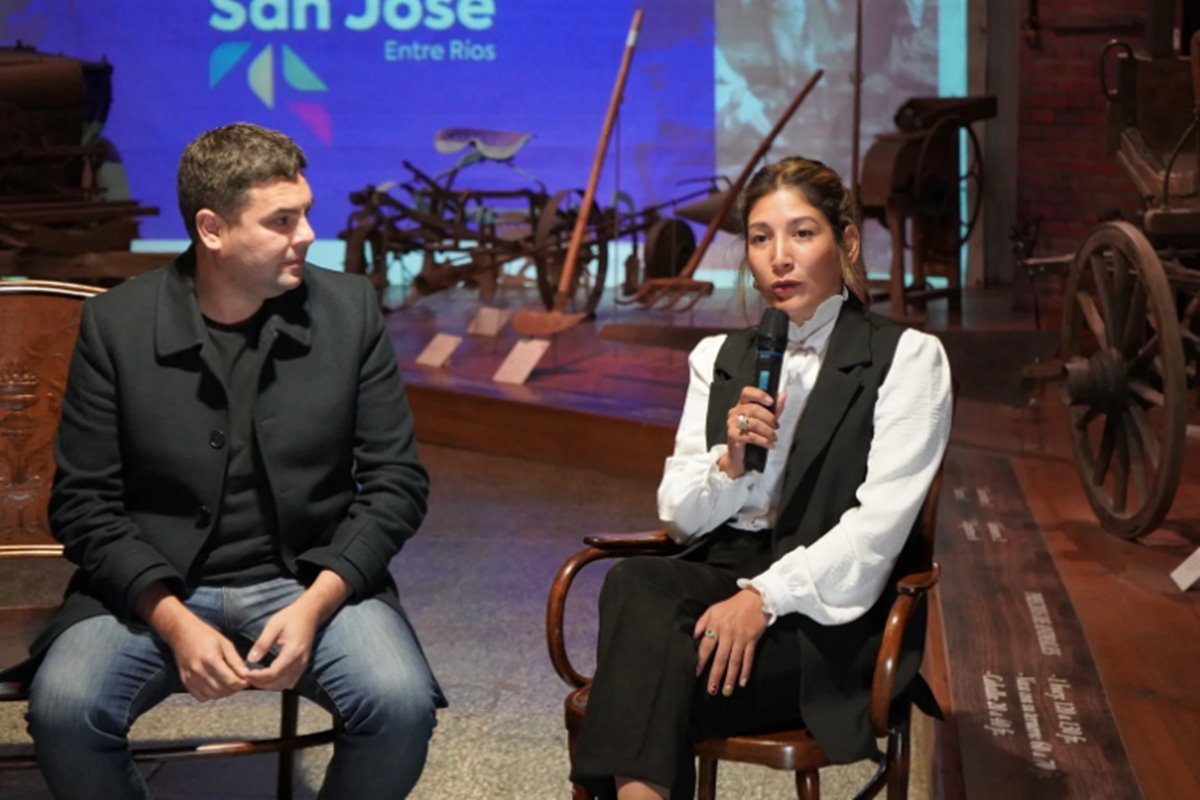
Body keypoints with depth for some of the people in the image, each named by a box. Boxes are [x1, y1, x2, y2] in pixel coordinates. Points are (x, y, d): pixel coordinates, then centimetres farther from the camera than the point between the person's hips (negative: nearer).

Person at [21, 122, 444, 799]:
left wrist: (314, 604, -16)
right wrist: (175, 621, -18)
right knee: (63, 710, -28)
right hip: (155, 586, 0)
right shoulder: (117, 323, -4)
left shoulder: (350, 309, -2)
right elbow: (85, 503, -3)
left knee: (402, 704, -27)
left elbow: (396, 481, -1)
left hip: (313, 580, 1)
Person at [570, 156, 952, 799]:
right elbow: (679, 517, 13)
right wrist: (730, 462, -8)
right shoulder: (717, 359, 16)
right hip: (722, 574, 4)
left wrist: (764, 596, -20)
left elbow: (878, 526, -9)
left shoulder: (907, 358, 1)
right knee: (635, 585, -32)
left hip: (832, 612, -4)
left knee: (647, 663, -31)